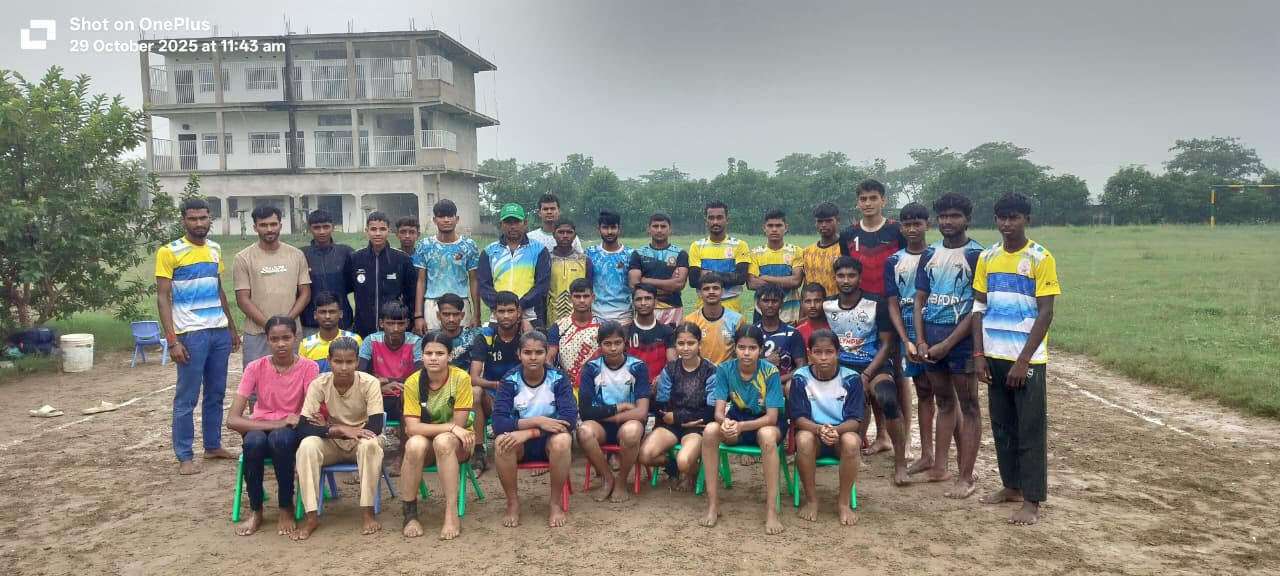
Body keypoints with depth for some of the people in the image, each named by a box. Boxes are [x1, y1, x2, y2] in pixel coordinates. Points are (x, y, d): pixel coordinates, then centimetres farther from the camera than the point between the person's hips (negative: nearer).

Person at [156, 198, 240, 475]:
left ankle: (213, 445, 24)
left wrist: (232, 327, 19)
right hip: (191, 335, -6)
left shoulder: (215, 249, 12)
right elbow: (163, 298, -8)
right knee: (187, 398, 0)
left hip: (220, 331, 6)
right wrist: (172, 340, -14)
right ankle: (185, 457, 9)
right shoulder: (169, 252, -6)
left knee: (216, 393, 13)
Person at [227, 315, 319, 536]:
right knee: (254, 440, -35)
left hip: (292, 432, -1)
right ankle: (255, 510, -11)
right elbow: (232, 419, -18)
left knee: (281, 438, -36)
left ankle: (286, 508, -13)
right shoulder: (256, 368, -10)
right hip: (260, 428, 1)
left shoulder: (308, 368, -11)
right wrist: (278, 423, -29)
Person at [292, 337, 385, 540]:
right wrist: (339, 429, -35)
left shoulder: (369, 383, -19)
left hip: (360, 442, -2)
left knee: (370, 444, -35)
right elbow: (302, 427, -20)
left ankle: (368, 512, -22)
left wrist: (328, 428, -20)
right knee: (307, 445, -29)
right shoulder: (319, 384, -14)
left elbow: (376, 427, -25)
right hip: (332, 444, 2)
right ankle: (311, 516, -22)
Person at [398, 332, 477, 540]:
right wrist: (450, 427, -26)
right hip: (425, 444, 2)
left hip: (456, 444, -2)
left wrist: (428, 428, -12)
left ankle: (452, 514, -31)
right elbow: (411, 428, -17)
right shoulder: (413, 382, -10)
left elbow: (459, 424, -14)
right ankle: (410, 515, -19)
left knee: (443, 441, -36)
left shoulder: (461, 378, -16)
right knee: (415, 444, -33)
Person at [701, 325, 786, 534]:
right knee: (710, 430, -28)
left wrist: (741, 426, -38)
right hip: (737, 419, 3)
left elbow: (771, 417, -23)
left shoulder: (770, 372, -20)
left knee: (767, 435, -38)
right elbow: (719, 410, -15)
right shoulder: (725, 369, -12)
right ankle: (713, 504, -20)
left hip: (766, 422, -3)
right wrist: (725, 421, -40)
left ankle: (771, 510, -30)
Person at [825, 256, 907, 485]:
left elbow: (886, 345, -4)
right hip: (841, 367, 3)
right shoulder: (827, 306, 5)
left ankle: (900, 463, -17)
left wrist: (866, 375, -14)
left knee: (887, 400, -33)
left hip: (874, 365, -2)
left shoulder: (876, 305, -5)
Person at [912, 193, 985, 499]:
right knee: (944, 402, 15)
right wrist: (920, 341, -1)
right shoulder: (930, 254, 10)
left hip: (961, 338, -5)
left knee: (968, 405, 2)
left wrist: (947, 344, -14)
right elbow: (920, 300, 11)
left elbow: (978, 306, -10)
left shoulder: (976, 255, -6)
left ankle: (966, 477, 6)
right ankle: (939, 467, 23)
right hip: (930, 339, 5)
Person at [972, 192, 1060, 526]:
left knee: (1031, 430, 1)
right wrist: (979, 354, 0)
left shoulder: (1040, 258, -8)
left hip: (1027, 359, -5)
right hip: (994, 357, 5)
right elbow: (979, 308, 8)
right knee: (1002, 426, 13)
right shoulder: (987, 258, 6)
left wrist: (1023, 360, -15)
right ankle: (1011, 486, 28)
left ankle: (1032, 501, 7)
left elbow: (1045, 313, -11)